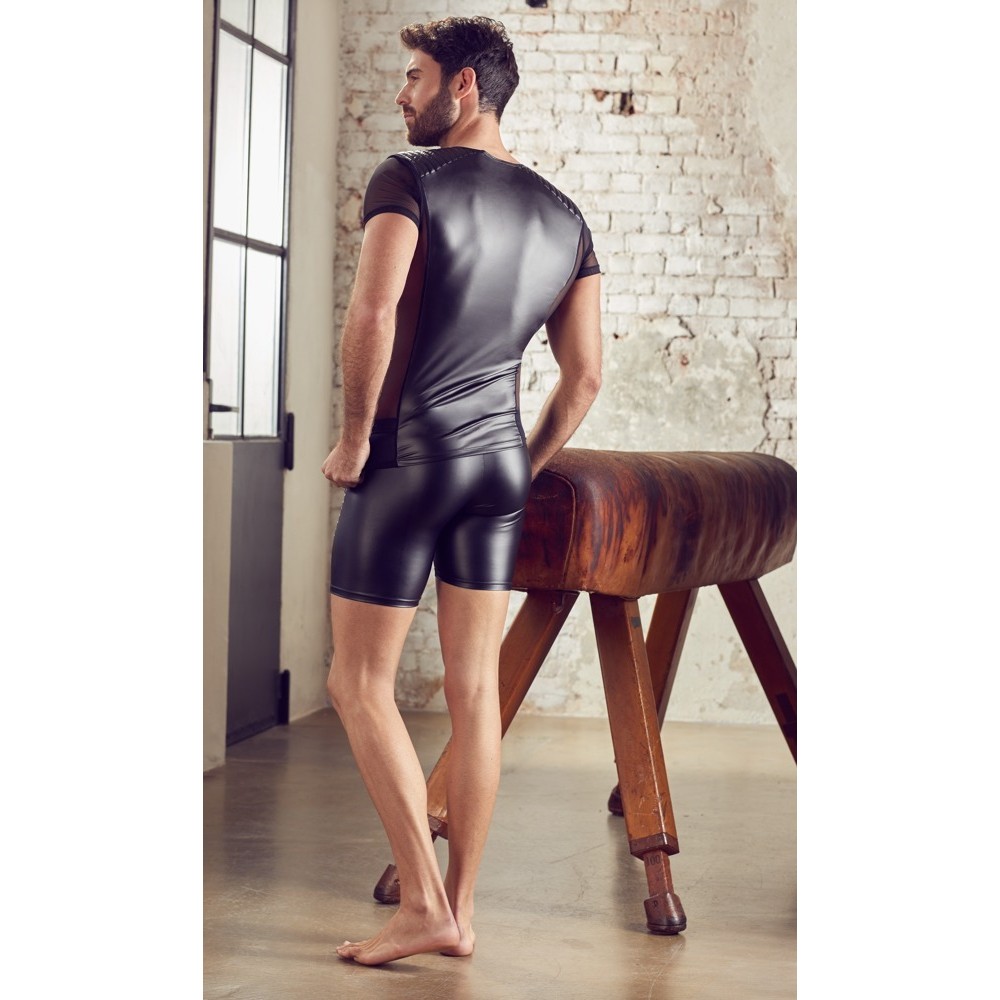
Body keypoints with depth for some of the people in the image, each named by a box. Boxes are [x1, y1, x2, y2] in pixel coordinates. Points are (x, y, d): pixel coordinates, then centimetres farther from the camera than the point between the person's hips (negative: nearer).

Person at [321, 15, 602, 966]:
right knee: (474, 689, 8)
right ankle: (460, 910, 14)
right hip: (498, 464, 6)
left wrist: (354, 437, -11)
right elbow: (583, 376, 9)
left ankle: (423, 904, -1)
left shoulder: (410, 178, -8)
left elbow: (372, 314, -23)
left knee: (360, 681, 3)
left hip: (407, 459, -6)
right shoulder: (565, 218, 10)